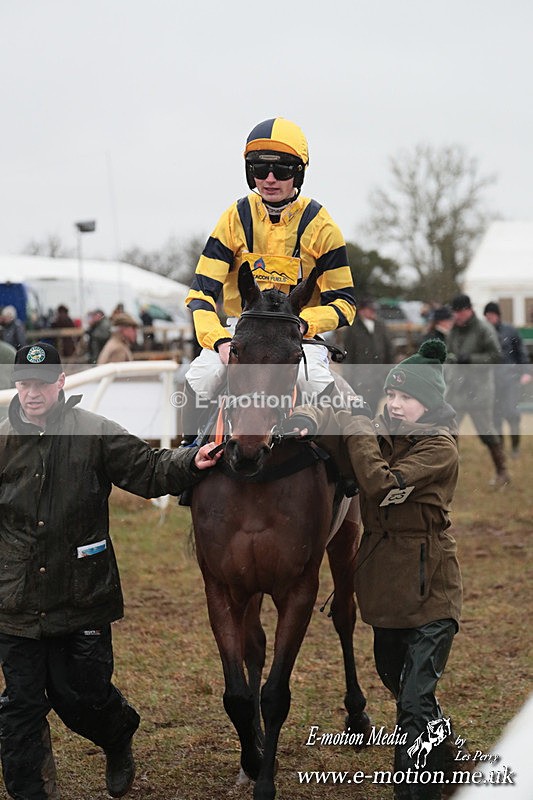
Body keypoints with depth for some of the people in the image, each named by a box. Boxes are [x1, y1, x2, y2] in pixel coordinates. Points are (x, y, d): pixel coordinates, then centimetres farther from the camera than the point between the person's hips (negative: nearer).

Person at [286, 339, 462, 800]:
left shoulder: (440, 448, -14)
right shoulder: (380, 436, 6)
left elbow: (383, 485, -28)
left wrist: (358, 429, -19)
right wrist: (308, 421, -23)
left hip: (429, 591, -8)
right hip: (386, 585, 8)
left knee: (415, 701, -15)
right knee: (395, 680, 25)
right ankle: (440, 739, 50)